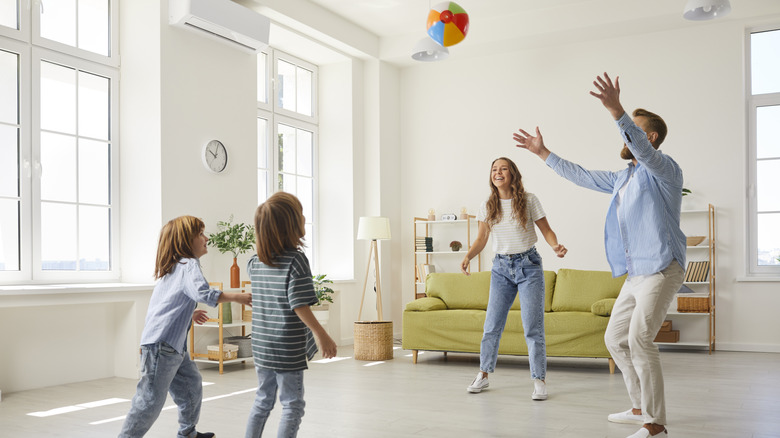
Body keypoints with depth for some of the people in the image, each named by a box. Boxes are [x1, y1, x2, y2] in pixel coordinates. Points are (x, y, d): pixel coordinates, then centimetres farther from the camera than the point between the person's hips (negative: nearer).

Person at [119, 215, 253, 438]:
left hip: (175, 345, 10)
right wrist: (235, 297, -24)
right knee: (151, 398, -5)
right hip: (162, 344, -10)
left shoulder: (173, 267, 17)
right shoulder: (189, 265, -12)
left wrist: (189, 314, 29)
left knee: (191, 385, 19)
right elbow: (202, 293, -30)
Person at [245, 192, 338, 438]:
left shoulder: (255, 262, 3)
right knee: (292, 406, 5)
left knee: (263, 401, 20)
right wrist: (322, 335, -15)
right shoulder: (296, 260, -18)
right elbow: (300, 306, -21)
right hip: (288, 350, -7)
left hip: (261, 346, 7)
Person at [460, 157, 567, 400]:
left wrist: (556, 246, -21)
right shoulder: (488, 207, 5)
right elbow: (481, 239, 3)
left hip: (528, 265, -3)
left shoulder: (528, 201, -3)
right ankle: (483, 375, 20)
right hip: (501, 267, 3)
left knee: (533, 326, -6)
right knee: (492, 325, 6)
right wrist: (468, 256, -16)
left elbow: (546, 230, 0)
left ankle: (539, 380, 3)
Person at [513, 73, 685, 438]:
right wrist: (543, 152, 26)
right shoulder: (623, 178, 20)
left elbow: (643, 150, -27)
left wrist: (616, 111, -42)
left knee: (639, 338, -20)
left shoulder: (664, 170, -6)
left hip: (661, 269, -9)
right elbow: (581, 176, 27)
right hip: (635, 274, 9)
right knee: (615, 339, 11)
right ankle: (641, 407, 25)